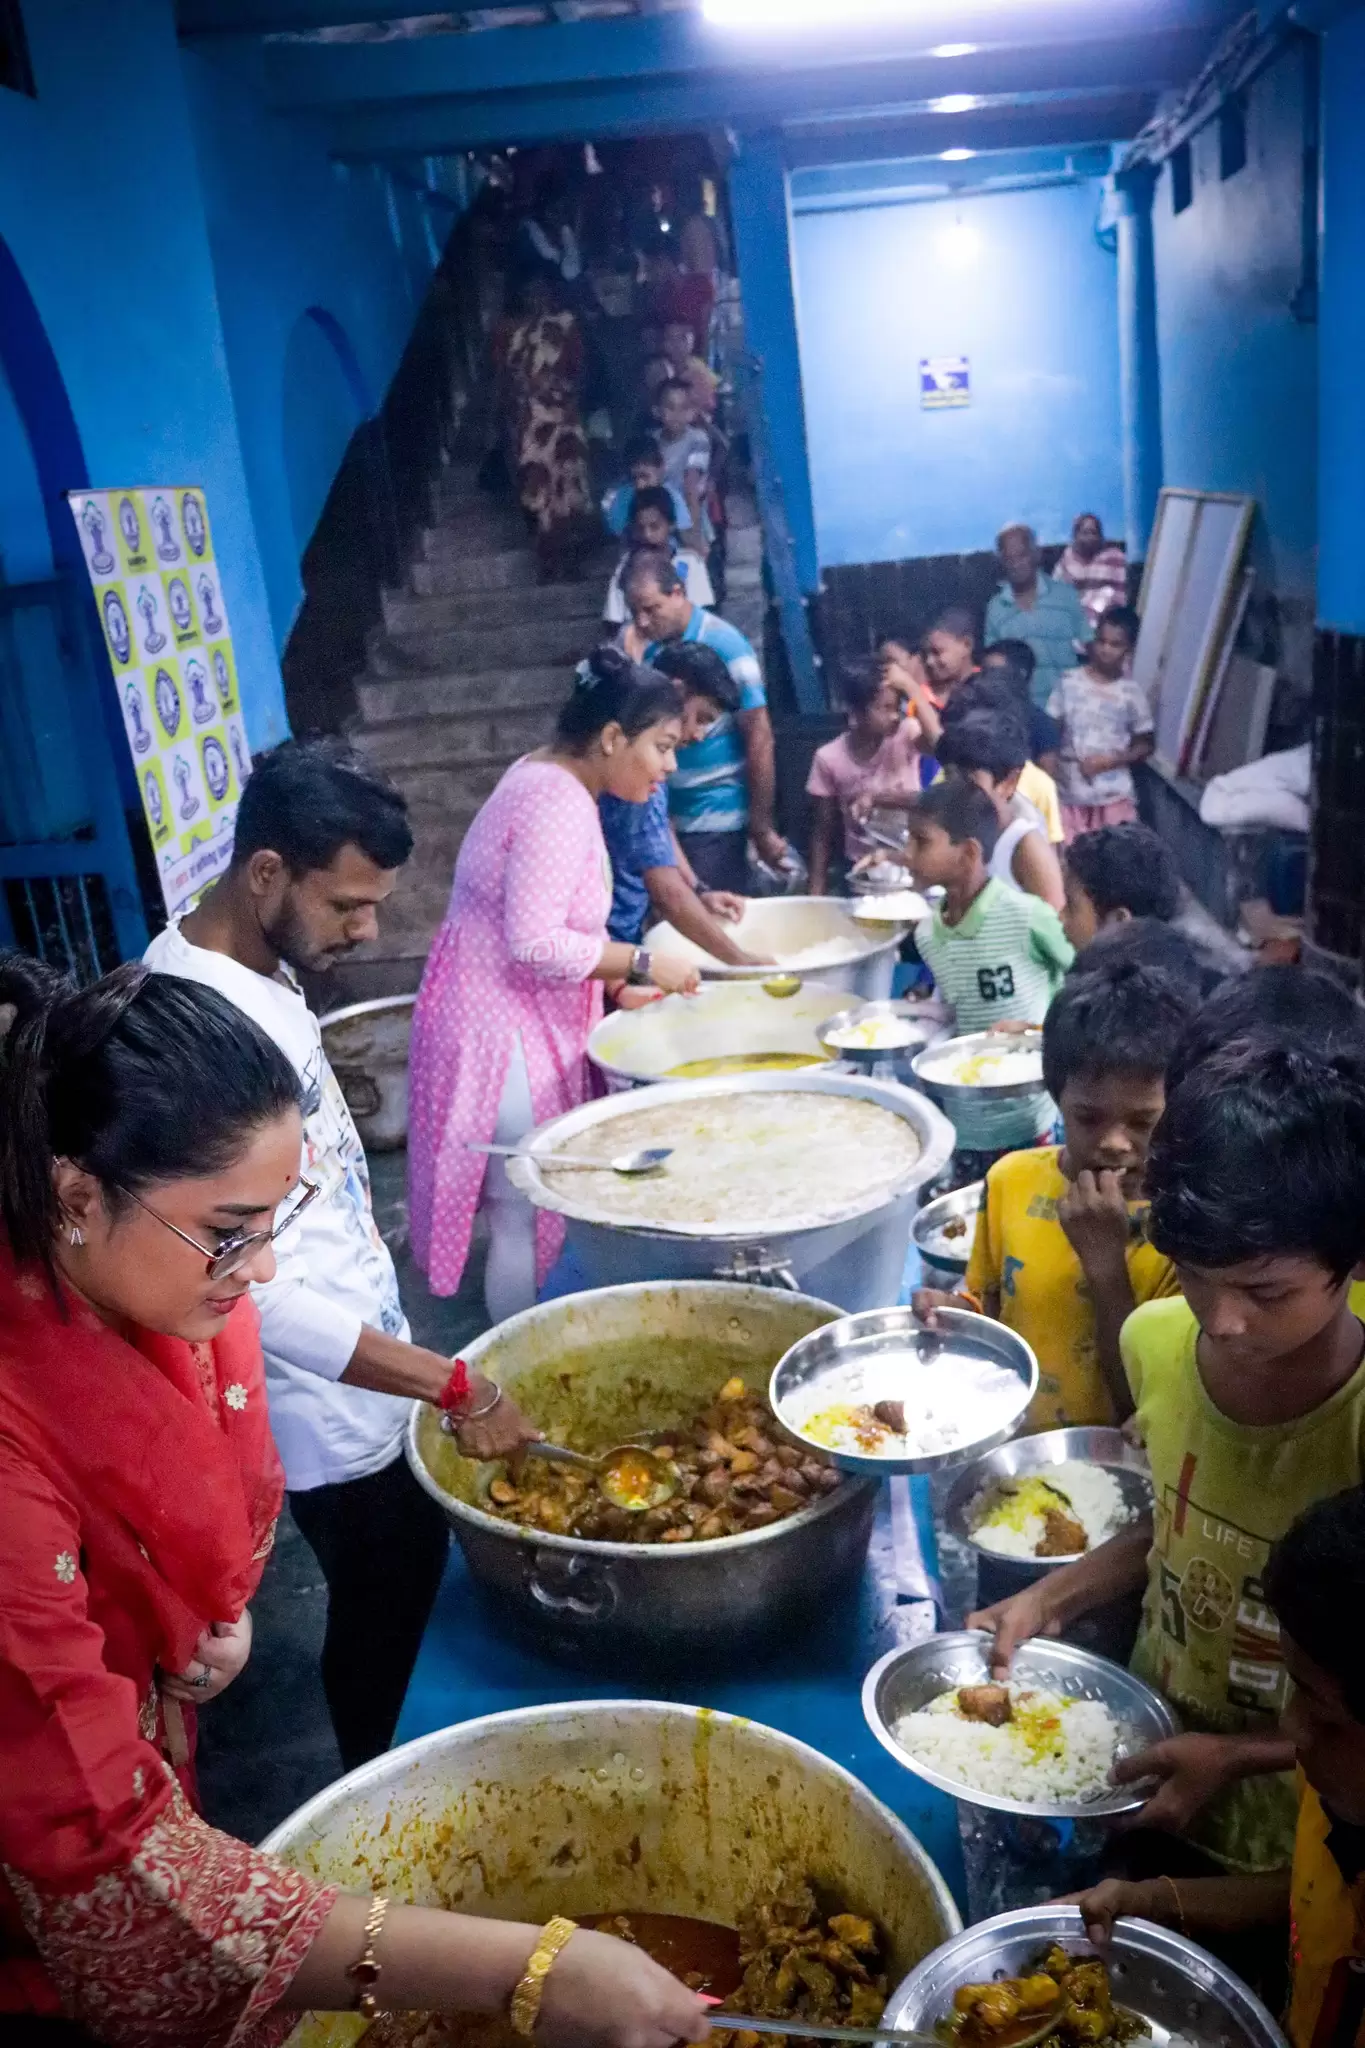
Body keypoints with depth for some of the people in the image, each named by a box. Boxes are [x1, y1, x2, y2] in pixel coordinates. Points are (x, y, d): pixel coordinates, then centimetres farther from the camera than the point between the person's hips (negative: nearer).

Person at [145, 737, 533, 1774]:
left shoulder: (258, 962, 0)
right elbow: (252, 1290, -31)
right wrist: (450, 1383, -28)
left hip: (373, 1361, 9)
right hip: (335, 1407, -9)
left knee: (410, 1600, 25)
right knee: (385, 1630, 12)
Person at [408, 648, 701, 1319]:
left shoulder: (548, 780, 10)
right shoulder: (559, 804, -22)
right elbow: (536, 946, -28)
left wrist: (614, 984, 6)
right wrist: (641, 963, -19)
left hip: (523, 1018, 10)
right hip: (505, 1032, -10)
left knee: (531, 1207, 17)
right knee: (526, 1215, 0)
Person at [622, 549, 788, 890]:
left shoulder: (725, 645, -12)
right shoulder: (638, 644, 3)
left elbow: (759, 739, -11)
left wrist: (762, 827, -11)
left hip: (715, 821, -5)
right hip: (658, 816, 5)